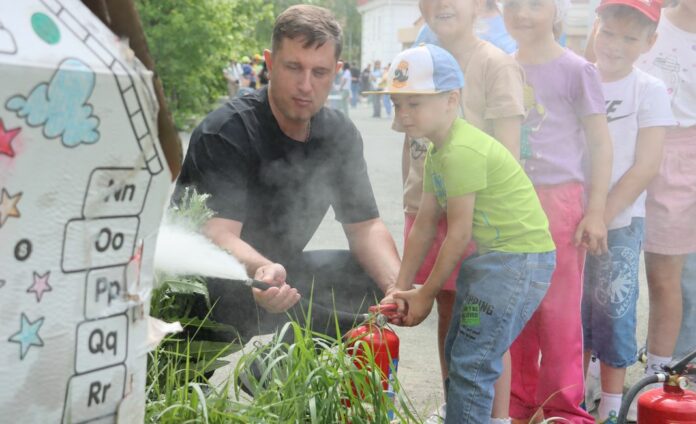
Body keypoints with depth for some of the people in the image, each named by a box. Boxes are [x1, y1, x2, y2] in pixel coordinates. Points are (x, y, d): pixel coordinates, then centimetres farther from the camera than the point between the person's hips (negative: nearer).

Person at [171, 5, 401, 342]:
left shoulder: (340, 135, -2)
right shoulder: (225, 133, -22)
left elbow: (364, 225, -2)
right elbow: (218, 234, -33)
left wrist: (397, 286, -22)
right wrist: (261, 271, -56)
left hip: (277, 268, 7)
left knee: (375, 277, -7)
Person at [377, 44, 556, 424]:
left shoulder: (462, 151, -21)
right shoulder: (437, 150, 10)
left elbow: (458, 234, -19)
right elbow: (424, 224, 9)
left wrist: (426, 294, -9)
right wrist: (401, 288, 4)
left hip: (519, 259, -11)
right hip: (487, 257, 11)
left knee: (471, 364, -9)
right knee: (457, 355, 19)